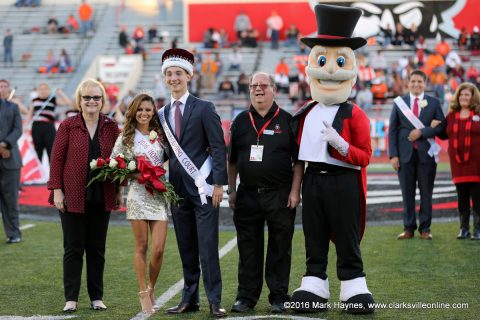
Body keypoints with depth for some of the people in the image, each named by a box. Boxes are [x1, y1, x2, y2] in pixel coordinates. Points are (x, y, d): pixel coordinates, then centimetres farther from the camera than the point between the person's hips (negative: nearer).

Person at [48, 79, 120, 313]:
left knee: (97, 249, 8)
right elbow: (57, 159, -1)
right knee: (73, 249, 2)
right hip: (73, 197, -2)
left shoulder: (111, 127, 6)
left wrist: (119, 190, 6)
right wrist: (56, 190, -7)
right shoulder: (68, 126, 0)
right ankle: (71, 299, 8)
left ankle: (96, 297, 16)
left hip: (102, 198, 2)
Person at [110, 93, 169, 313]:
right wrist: (135, 175, -12)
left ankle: (151, 288, 15)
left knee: (158, 248, -6)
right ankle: (144, 294, 10)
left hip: (160, 194, 2)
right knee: (142, 247, 2)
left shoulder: (160, 135, 9)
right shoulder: (126, 138, 4)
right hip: (138, 194, -1)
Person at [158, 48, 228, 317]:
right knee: (186, 248, 9)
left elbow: (219, 148, -7)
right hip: (177, 189, 5)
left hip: (202, 186, -5)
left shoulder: (204, 108, -3)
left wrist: (219, 184, -14)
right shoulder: (162, 114, 12)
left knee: (208, 247, -6)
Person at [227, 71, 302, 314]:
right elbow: (232, 160, 14)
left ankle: (279, 297, 10)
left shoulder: (286, 121, 2)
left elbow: (298, 160, 2)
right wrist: (231, 190, 7)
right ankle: (246, 296, 13)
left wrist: (295, 191, -6)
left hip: (280, 195, -2)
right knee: (248, 247, 5)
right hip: (247, 194, 2)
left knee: (280, 248, 2)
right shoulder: (241, 121, 10)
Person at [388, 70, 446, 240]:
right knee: (407, 193, 3)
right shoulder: (399, 103, 7)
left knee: (426, 193, 3)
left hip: (426, 154, 0)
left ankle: (425, 228, 10)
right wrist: (393, 155, -5)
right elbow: (392, 130, 4)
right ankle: (408, 228, 9)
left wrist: (422, 132, -13)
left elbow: (441, 126, -1)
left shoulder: (434, 103, 7)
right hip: (405, 154, 0)